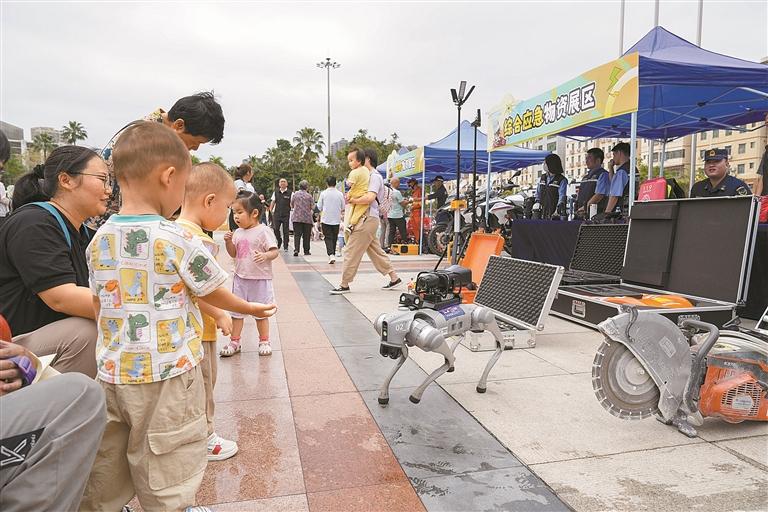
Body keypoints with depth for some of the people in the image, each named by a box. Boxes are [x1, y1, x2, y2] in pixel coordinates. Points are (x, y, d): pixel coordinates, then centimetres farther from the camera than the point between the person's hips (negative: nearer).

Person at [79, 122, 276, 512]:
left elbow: (99, 306, 11)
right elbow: (213, 294, -4)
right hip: (166, 377, -6)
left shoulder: (99, 240, 0)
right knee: (167, 468, 11)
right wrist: (250, 308, 15)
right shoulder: (177, 240, -17)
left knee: (106, 473, 22)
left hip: (112, 374, 6)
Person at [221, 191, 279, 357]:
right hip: (240, 277, 6)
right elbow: (233, 253, 13)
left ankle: (264, 341, 24)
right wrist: (228, 242, -5)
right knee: (236, 311, 12)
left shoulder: (264, 231, -13)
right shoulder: (238, 233, 6)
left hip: (260, 279, -6)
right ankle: (234, 341, 25)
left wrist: (265, 256, -35)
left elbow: (274, 251, -15)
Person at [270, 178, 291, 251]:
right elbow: (273, 202, 15)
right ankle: (279, 242, 24)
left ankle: (285, 247, 9)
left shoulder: (290, 193, 2)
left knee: (285, 230, 1)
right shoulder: (276, 192, 10)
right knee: (275, 229, -2)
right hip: (277, 214, 2)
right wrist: (270, 210, 6)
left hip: (286, 214, -2)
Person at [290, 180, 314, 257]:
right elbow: (313, 207, -3)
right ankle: (306, 251, 12)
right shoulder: (309, 196, -5)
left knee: (297, 234, 0)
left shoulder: (295, 195, 1)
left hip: (297, 218, 1)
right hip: (307, 219, -1)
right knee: (306, 235, 7)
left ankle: (296, 249, -15)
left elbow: (291, 205, 10)